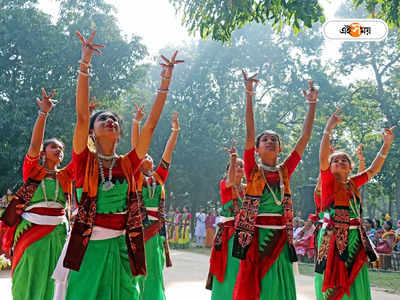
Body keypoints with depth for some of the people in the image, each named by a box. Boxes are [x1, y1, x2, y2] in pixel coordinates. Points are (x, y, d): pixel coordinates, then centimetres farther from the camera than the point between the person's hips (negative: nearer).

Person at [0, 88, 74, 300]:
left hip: (58, 235, 3)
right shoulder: (32, 170, 2)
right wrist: (43, 113, -24)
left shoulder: (65, 176, 11)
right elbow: (34, 145, -13)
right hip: (31, 234, -3)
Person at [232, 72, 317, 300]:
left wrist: (312, 104, 5)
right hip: (255, 236, -3)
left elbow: (305, 138, 6)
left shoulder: (285, 171, 8)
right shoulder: (253, 170, -1)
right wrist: (249, 95, -17)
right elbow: (250, 134, -10)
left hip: (280, 238, 3)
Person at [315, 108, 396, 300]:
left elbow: (373, 170, 16)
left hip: (355, 239, 5)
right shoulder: (328, 181, -1)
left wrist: (387, 145, 9)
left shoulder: (353, 183, 13)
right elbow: (322, 158, -15)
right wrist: (328, 129, -24)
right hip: (332, 238, -5)